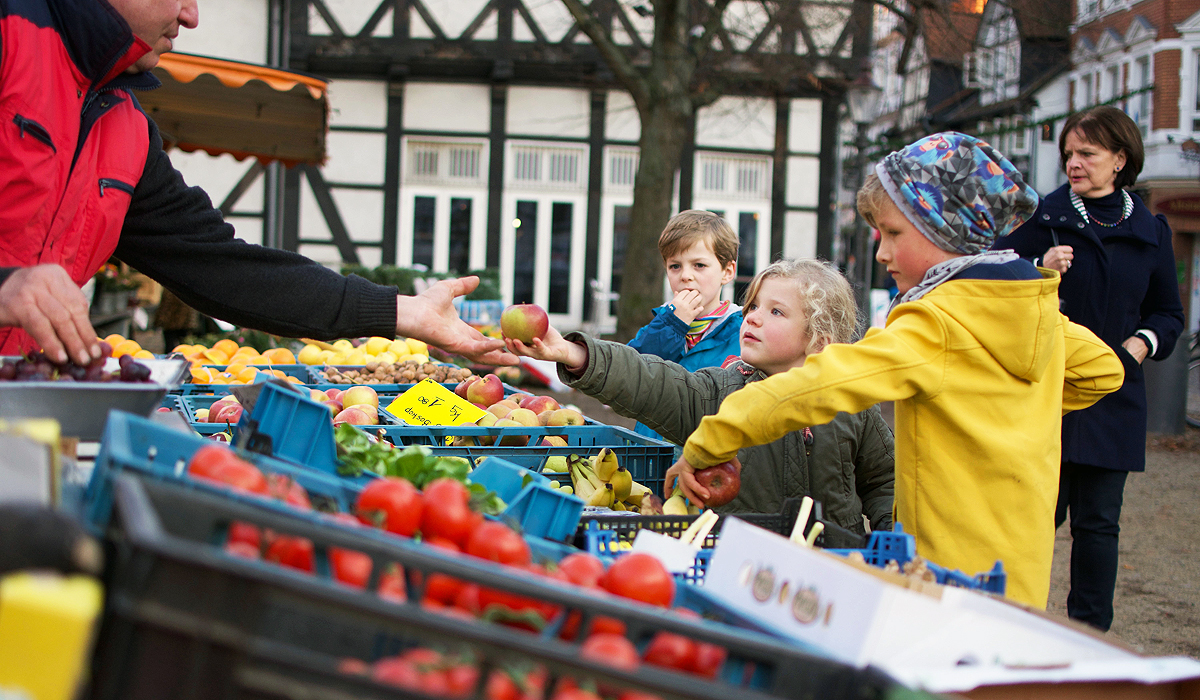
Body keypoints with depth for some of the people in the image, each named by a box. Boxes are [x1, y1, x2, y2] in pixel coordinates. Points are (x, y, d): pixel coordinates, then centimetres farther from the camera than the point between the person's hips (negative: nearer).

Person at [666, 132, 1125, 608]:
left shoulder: (934, 328, -17)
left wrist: (706, 444, -19)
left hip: (958, 573, -9)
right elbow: (1103, 369, 23)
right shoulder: (1037, 310, 7)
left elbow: (820, 387, -24)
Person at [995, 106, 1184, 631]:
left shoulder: (1149, 232, 11)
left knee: (1098, 523, 5)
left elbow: (1168, 312, 20)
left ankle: (1092, 636, 15)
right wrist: (1040, 271, -16)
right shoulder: (1042, 218, 2)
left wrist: (1145, 341, 0)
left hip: (1112, 395, 2)